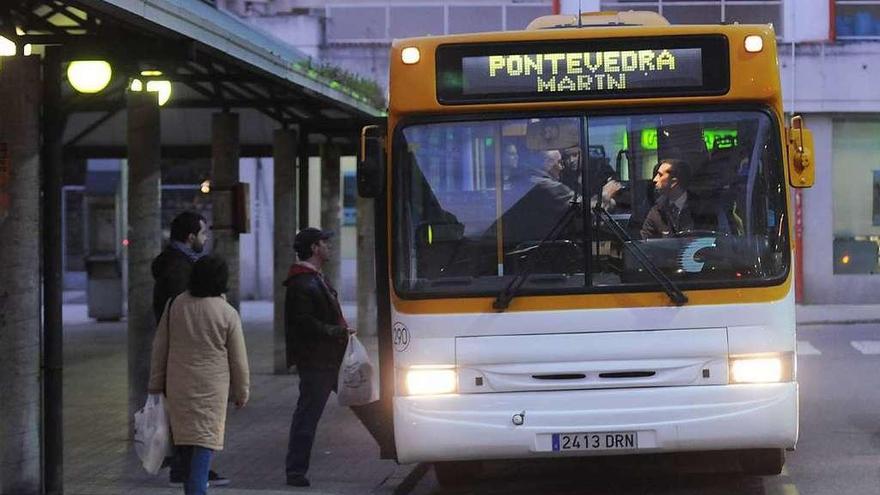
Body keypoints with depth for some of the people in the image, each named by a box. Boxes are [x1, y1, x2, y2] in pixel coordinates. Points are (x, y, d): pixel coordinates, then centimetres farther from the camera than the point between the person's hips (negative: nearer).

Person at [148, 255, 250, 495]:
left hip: (178, 386, 3)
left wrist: (157, 383, 15)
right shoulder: (228, 314, -9)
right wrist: (241, 392, 10)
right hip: (212, 389, -3)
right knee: (205, 442, -2)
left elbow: (159, 348, 5)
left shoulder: (174, 305, -1)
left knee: (184, 443, 15)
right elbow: (238, 360, -2)